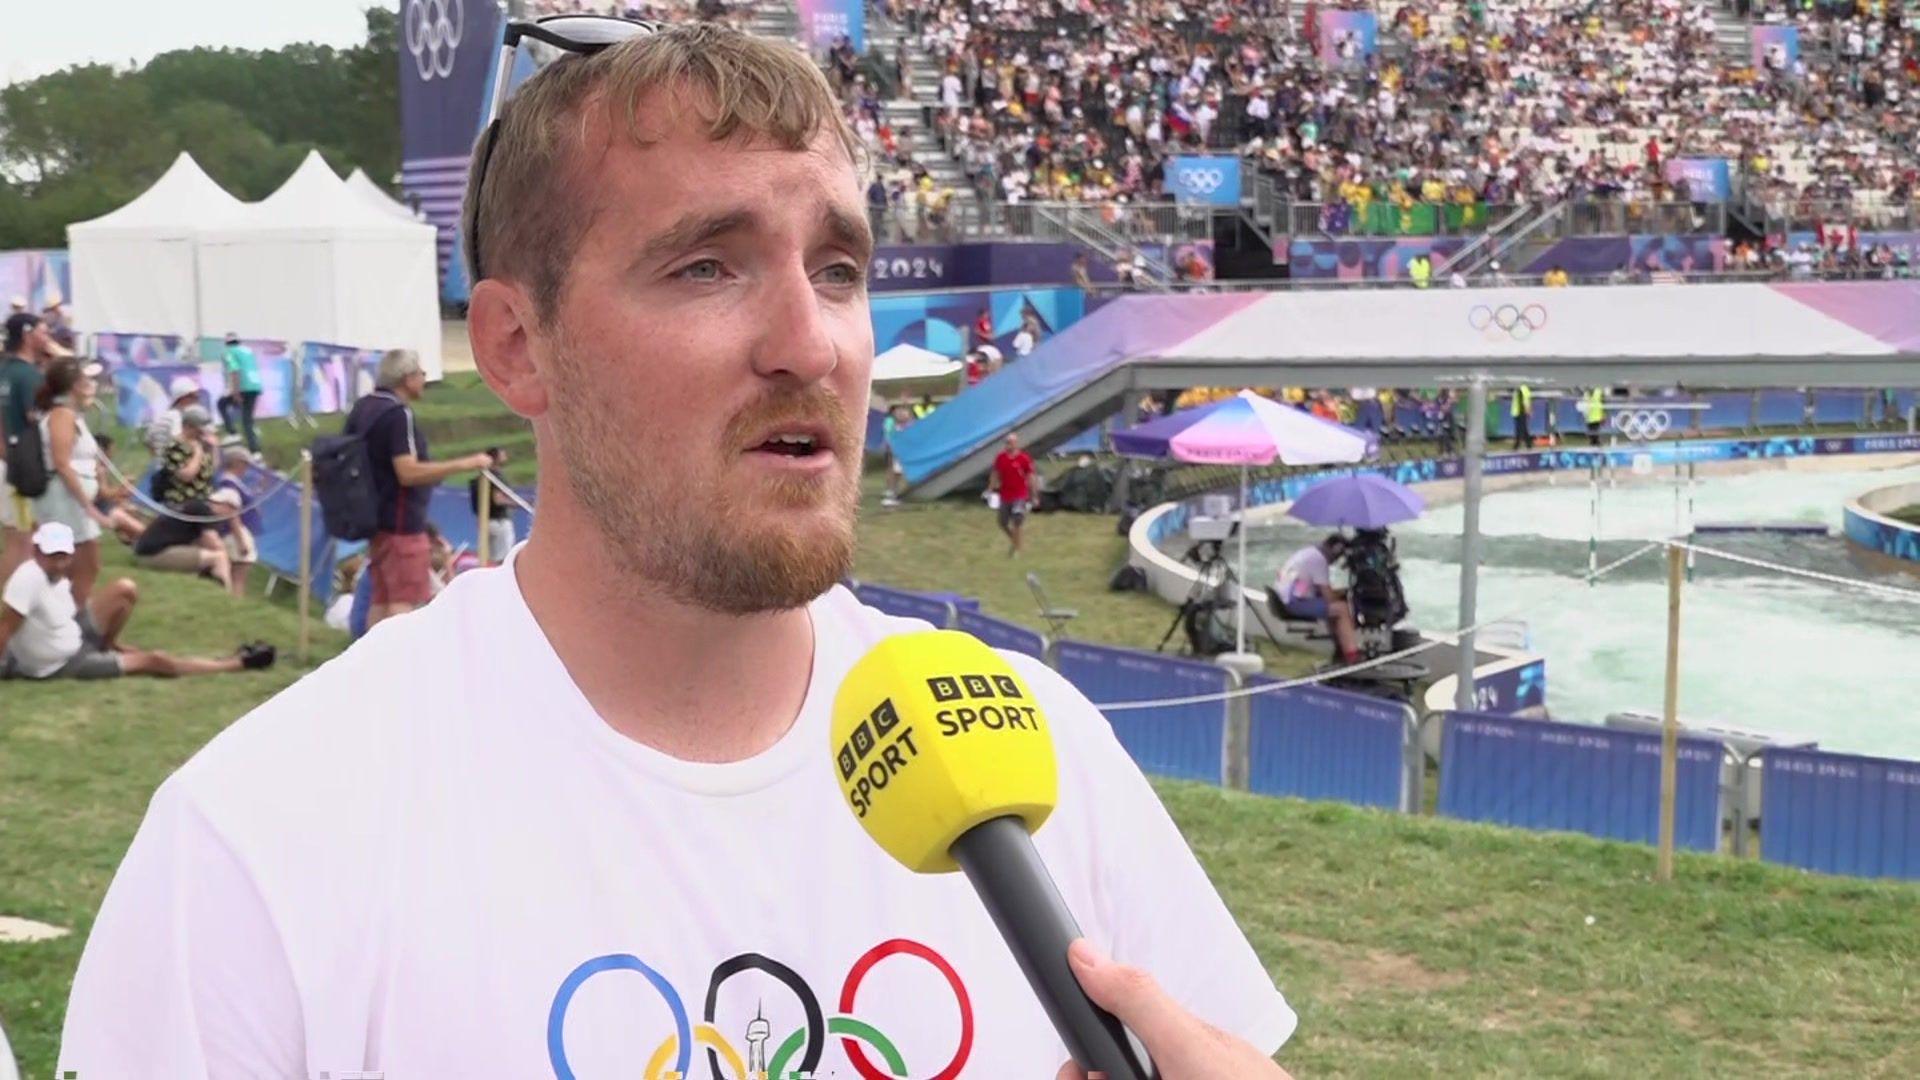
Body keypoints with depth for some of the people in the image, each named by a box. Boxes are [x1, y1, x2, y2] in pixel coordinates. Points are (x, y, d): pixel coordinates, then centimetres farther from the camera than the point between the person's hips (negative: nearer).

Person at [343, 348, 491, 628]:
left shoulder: (362, 408, 10)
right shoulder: (398, 414, -18)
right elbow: (408, 472, -26)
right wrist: (465, 464, -28)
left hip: (374, 517, 9)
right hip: (401, 522, -9)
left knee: (381, 599, 15)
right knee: (403, 601, -7)